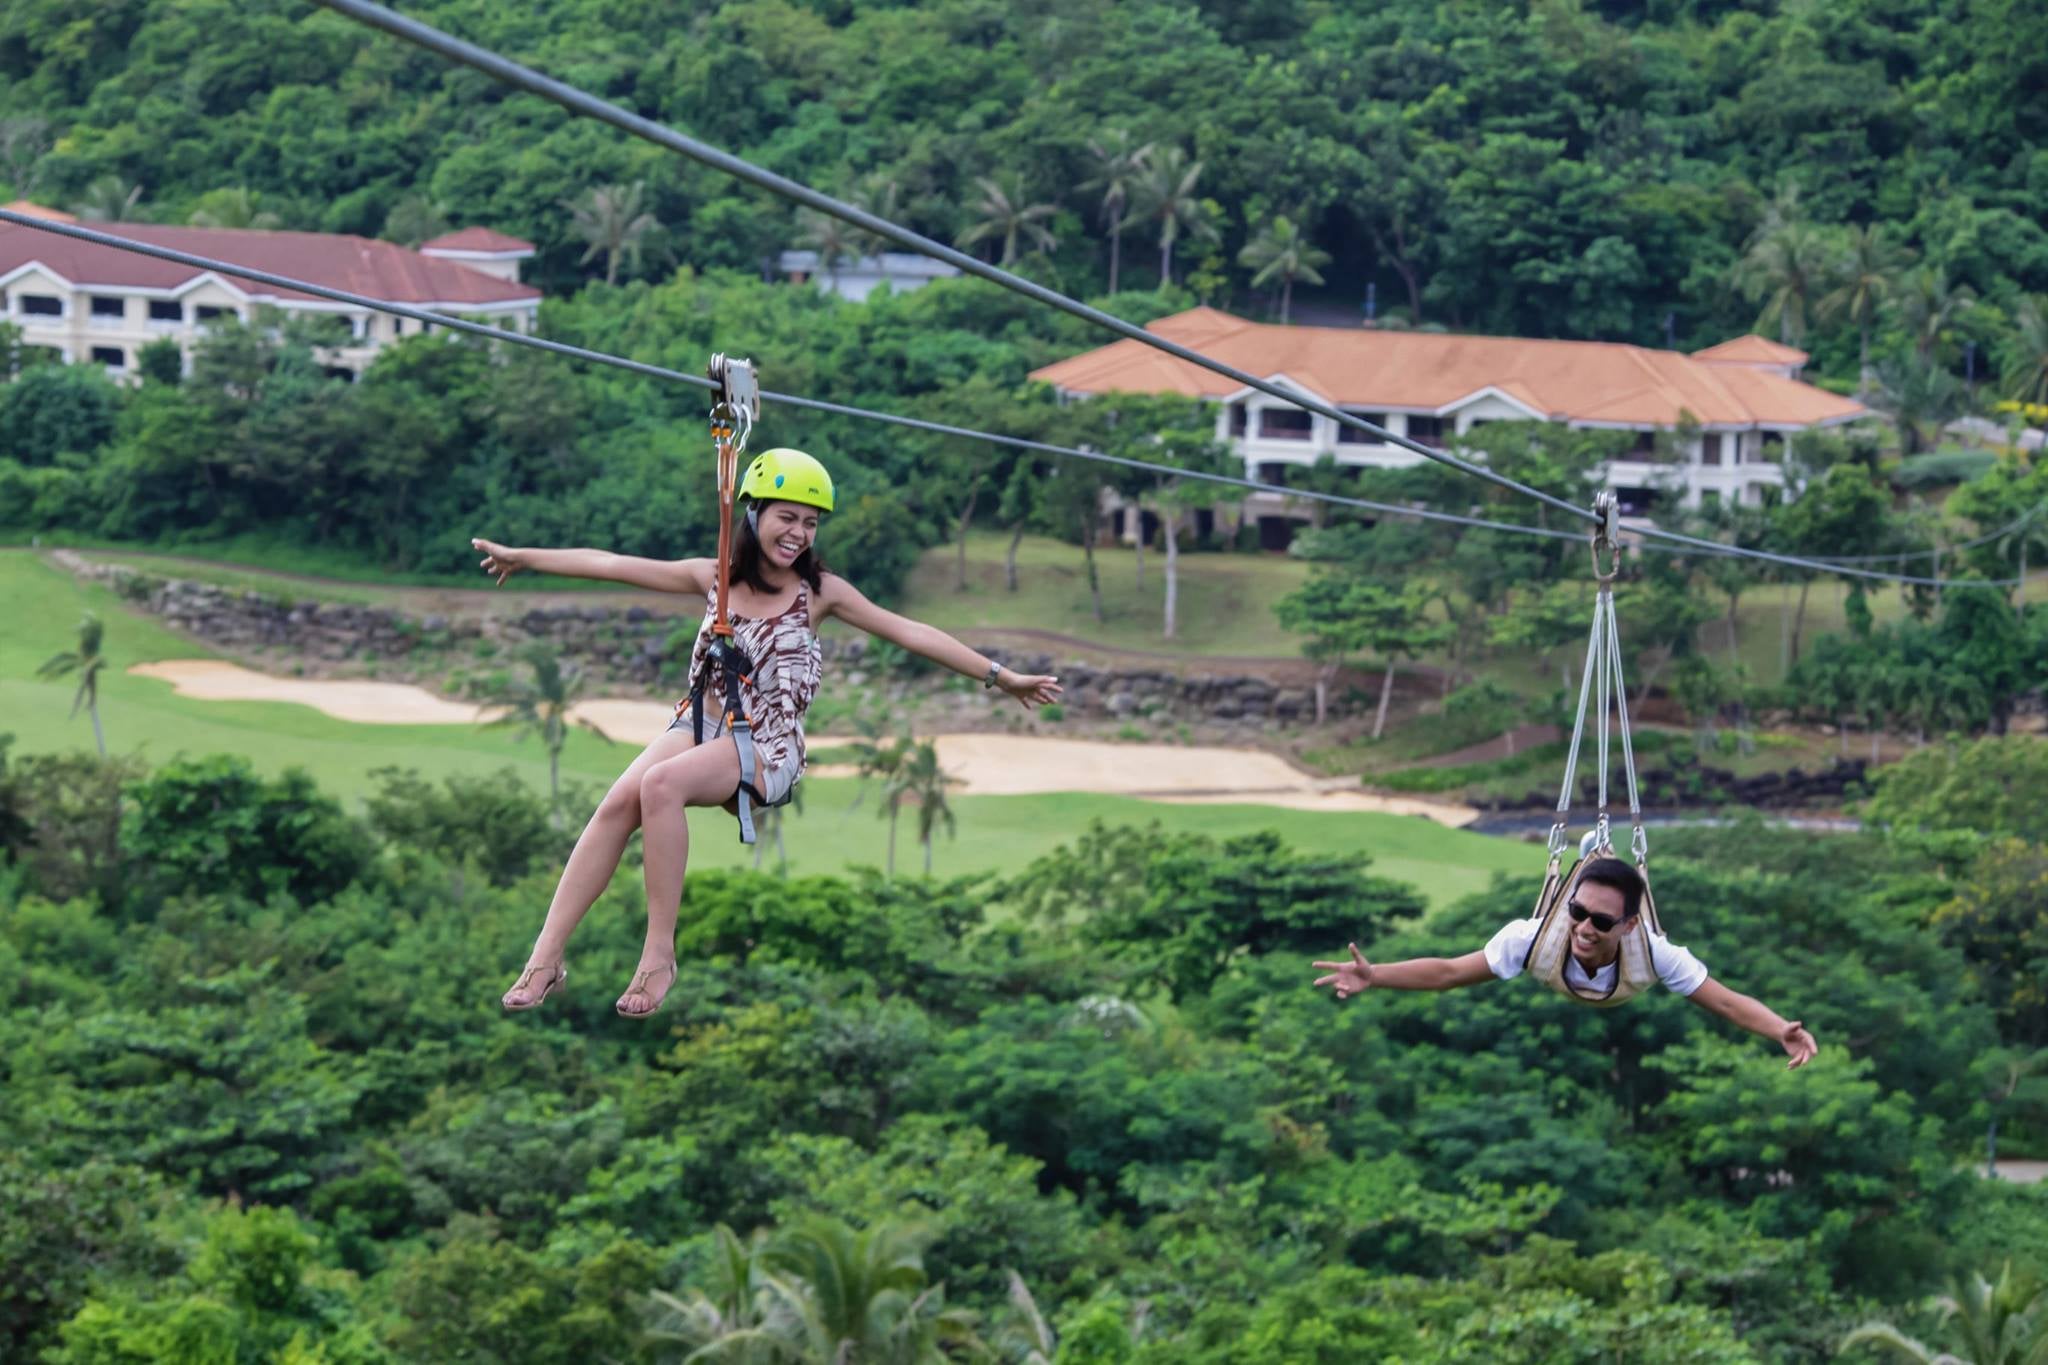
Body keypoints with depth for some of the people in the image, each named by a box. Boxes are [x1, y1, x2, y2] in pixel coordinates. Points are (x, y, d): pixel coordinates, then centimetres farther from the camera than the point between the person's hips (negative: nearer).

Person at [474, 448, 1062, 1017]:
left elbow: (910, 633, 0)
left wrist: (1000, 676, -3)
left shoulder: (819, 592, 2)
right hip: (700, 726, 3)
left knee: (661, 783, -34)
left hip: (766, 750, -3)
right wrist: (523, 557, 16)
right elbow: (612, 565, 12)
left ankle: (659, 954, -28)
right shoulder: (715, 578, 9)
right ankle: (546, 956, -28)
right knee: (619, 803, -27)